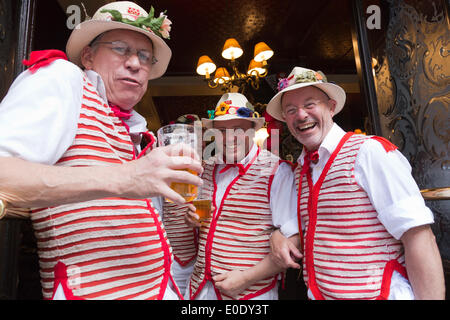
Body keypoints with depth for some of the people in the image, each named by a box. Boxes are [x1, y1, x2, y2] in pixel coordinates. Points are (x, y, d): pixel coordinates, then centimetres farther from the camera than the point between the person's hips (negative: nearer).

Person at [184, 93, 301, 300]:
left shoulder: (276, 170, -13)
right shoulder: (207, 167, 3)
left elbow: (292, 240, -17)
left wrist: (247, 278, -17)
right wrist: (193, 218, -2)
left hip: (251, 291, -5)